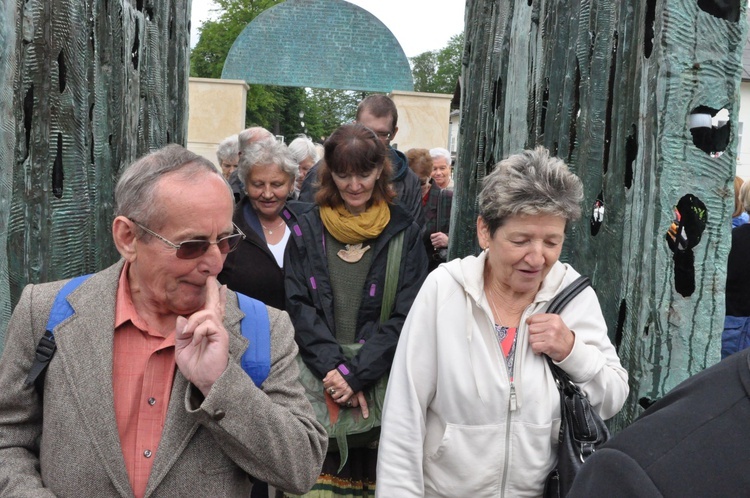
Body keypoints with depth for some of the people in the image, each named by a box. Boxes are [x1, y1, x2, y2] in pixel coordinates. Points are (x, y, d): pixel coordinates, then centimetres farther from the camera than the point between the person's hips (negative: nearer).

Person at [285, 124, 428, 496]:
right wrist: (335, 368, -15)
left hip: (382, 386, 0)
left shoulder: (403, 232, 2)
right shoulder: (308, 228, 5)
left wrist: (356, 374, -14)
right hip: (316, 384, 1)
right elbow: (299, 307, -1)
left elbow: (406, 317, -4)